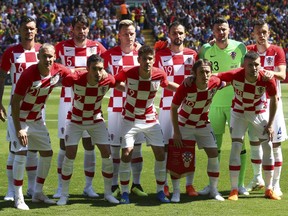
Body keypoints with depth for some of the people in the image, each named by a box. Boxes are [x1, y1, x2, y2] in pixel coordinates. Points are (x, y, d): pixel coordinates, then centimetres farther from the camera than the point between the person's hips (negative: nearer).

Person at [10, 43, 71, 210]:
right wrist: (18, 129, -25)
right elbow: (15, 102, -23)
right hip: (20, 119, -7)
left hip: (37, 119, 7)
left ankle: (38, 193, 23)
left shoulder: (58, 70, -13)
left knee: (47, 153, 9)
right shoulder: (29, 74, -28)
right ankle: (19, 198, -7)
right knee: (21, 154, -15)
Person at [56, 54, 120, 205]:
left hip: (96, 120, 2)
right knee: (70, 155, -9)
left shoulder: (108, 80, -22)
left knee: (107, 154, -4)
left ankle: (108, 193, 13)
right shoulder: (75, 79, -30)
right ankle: (64, 194, 5)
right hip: (75, 120, -2)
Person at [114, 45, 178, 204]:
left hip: (150, 119, 2)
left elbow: (168, 85, 8)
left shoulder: (159, 74, -14)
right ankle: (124, 192, 1)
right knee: (126, 153, -12)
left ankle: (160, 191, 13)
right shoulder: (128, 74, -21)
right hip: (131, 119, -2)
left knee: (160, 154, -2)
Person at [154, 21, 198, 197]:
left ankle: (190, 185, 9)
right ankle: (164, 184, 8)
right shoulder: (161, 55, 3)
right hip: (167, 105, -1)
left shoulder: (192, 55, 7)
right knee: (164, 143, 0)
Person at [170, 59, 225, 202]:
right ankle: (176, 192, 4)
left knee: (213, 154, -1)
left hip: (203, 125, 3)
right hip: (184, 125, -3)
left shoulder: (215, 83, -23)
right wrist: (176, 132, -18)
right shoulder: (185, 87, -31)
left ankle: (214, 190, 14)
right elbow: (174, 108, -18)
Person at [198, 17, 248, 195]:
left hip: (235, 102, -1)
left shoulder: (240, 47, -2)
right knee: (214, 145, 6)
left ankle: (240, 184, 7)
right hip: (214, 103, 2)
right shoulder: (206, 50, 1)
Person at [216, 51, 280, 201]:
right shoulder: (235, 75, -29)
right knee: (236, 147, -11)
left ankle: (269, 189, 12)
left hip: (259, 113, 1)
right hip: (239, 113, -1)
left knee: (267, 147, 0)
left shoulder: (267, 79, -26)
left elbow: (274, 99, -10)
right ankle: (234, 190, -3)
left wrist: (270, 124, -8)